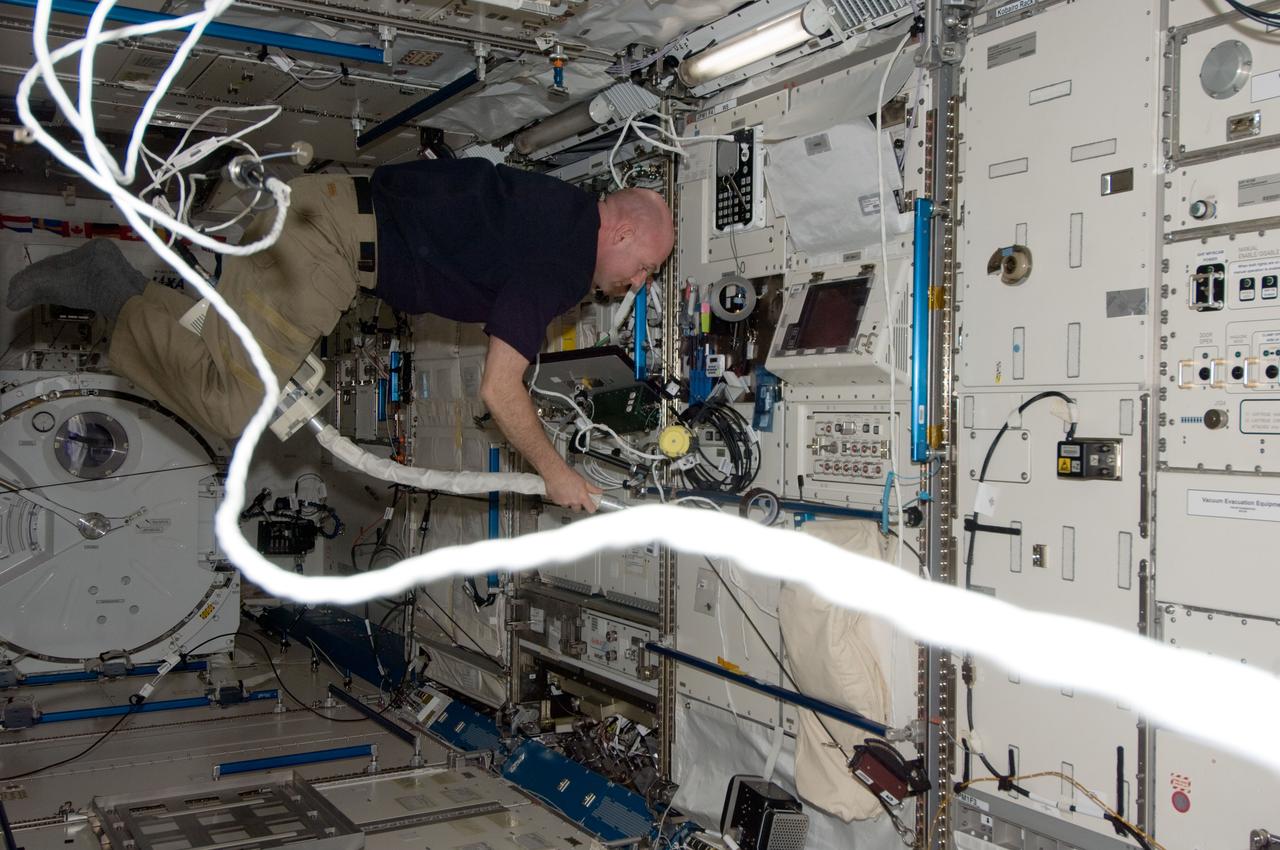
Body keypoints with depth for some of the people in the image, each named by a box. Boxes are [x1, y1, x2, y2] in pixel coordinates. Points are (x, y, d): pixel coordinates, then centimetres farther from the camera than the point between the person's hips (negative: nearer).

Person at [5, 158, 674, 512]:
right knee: (234, 408, -9)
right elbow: (498, 391, -20)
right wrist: (554, 473, -8)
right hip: (329, 234, -9)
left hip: (338, 201, 9)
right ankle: (112, 288, 0)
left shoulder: (570, 208, 10)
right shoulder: (553, 266, -17)